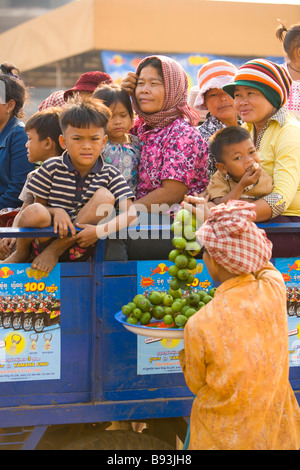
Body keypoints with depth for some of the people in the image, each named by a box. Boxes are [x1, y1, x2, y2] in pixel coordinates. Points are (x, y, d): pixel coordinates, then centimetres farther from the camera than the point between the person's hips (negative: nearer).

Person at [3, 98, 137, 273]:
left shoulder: (111, 175, 1)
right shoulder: (51, 168, 2)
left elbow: (130, 214, -11)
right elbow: (38, 206, 7)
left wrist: (100, 230, -28)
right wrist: (56, 212, -17)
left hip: (79, 250, 0)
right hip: (45, 238, 0)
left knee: (105, 196, -20)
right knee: (34, 212, -33)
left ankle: (54, 251, -13)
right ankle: (22, 253, 2)